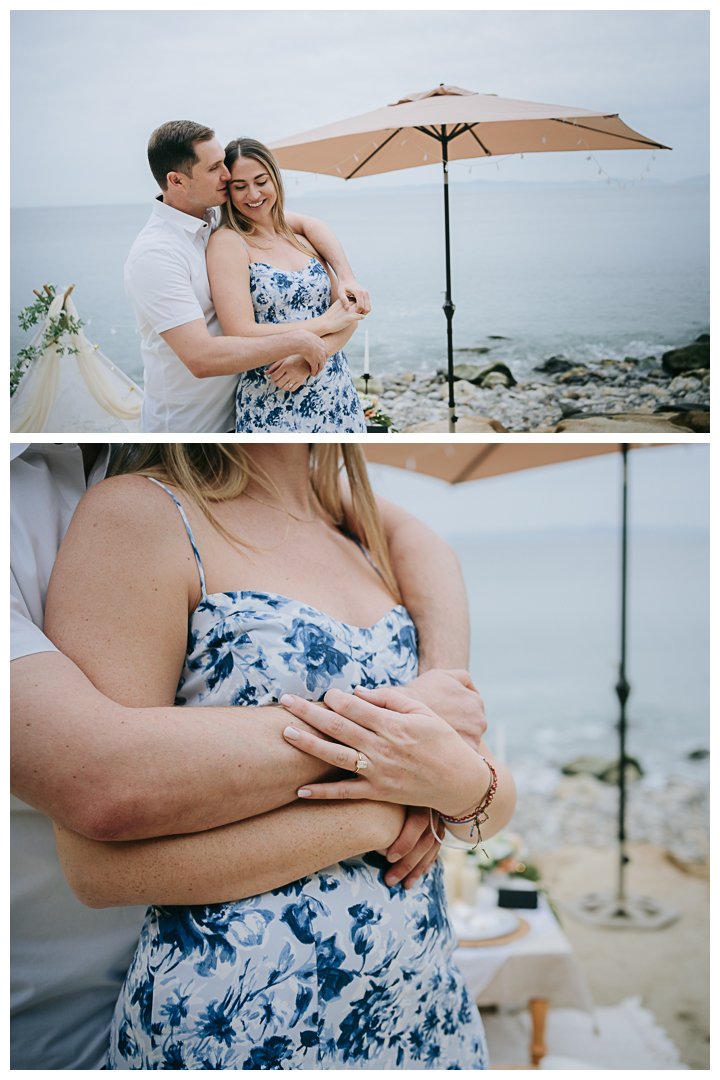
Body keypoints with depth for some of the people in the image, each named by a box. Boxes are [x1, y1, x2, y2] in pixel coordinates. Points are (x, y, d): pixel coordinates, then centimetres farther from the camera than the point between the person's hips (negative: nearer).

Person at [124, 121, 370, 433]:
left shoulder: (224, 215, 0)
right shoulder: (153, 256, -25)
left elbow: (306, 223, 10)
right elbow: (201, 358, -34)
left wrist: (346, 277, -8)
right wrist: (296, 341, -27)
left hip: (235, 407, 7)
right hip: (186, 423, -7)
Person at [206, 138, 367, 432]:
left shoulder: (302, 238, 11)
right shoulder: (227, 242, -6)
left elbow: (349, 314, 5)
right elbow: (243, 336, -17)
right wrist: (323, 323, -10)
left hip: (337, 394, 5)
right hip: (272, 406, -5)